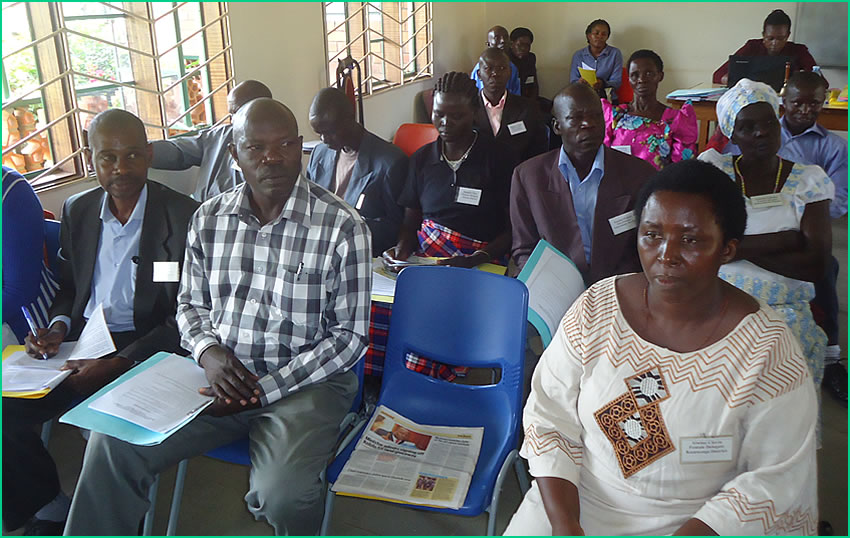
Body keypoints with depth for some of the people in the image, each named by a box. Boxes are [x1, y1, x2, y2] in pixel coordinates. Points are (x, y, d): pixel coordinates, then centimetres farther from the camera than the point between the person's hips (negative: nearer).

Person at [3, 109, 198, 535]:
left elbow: (183, 318, -12)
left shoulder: (183, 216, -10)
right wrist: (58, 327, -2)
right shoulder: (77, 211, 9)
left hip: (143, 348, -6)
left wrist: (116, 365, -21)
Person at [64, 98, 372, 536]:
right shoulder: (208, 219, 5)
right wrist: (208, 351, -8)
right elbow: (190, 303, 16)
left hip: (304, 381, -3)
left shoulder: (343, 227, -11)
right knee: (112, 443, -13)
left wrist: (265, 387, -16)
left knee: (283, 495, -27)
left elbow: (348, 335, -9)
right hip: (218, 374, 4)